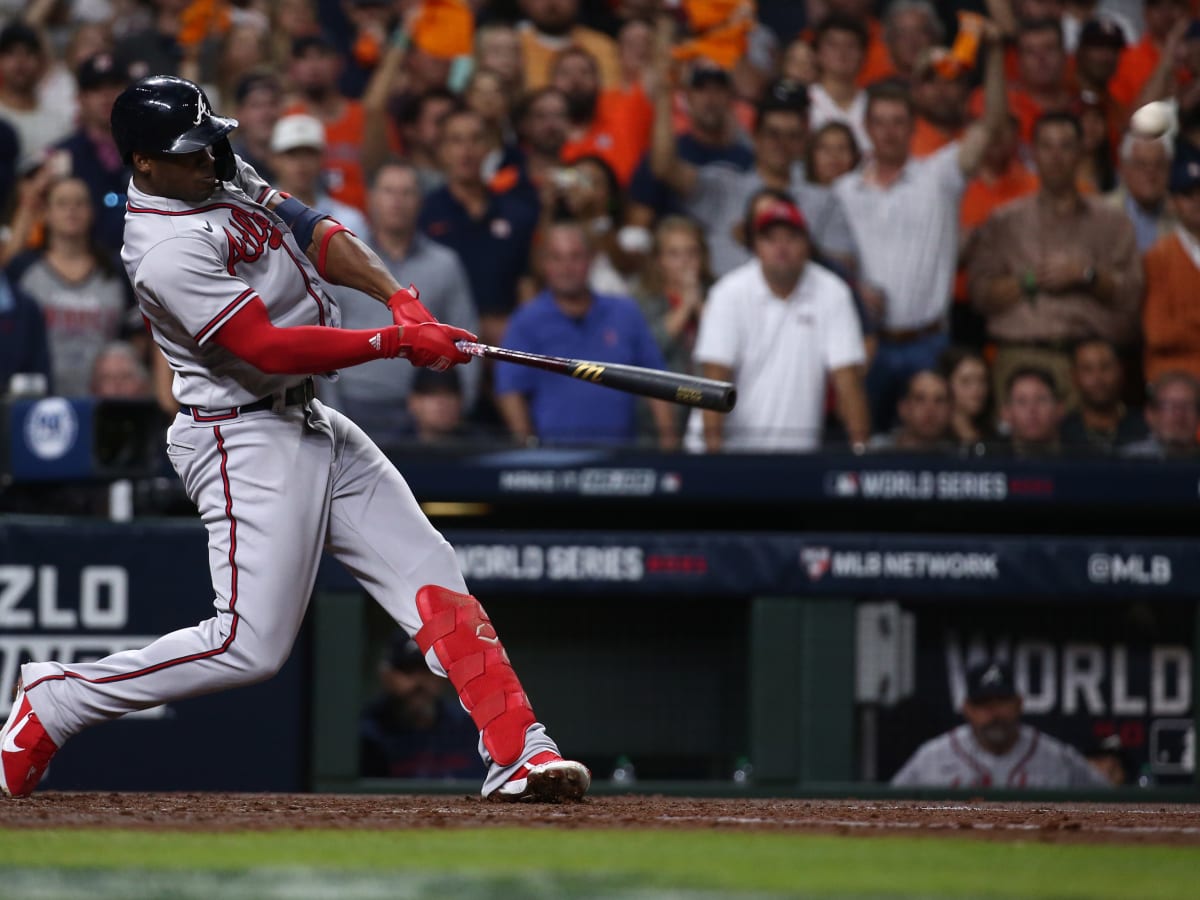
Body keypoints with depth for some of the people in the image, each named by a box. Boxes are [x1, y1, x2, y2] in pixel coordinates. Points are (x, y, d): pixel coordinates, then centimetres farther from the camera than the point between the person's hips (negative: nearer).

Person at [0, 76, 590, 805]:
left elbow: (316, 235, 8)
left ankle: (519, 753, 1)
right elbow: (270, 347, -26)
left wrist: (401, 299, -9)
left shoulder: (223, 176, 6)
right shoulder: (168, 252, -22)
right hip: (248, 442, -9)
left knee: (431, 579, 2)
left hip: (314, 423, 10)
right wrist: (400, 344, -23)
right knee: (249, 646, -13)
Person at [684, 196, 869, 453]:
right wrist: (713, 444, -20)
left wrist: (860, 445, -14)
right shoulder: (730, 294, -1)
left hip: (798, 448, 0)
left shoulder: (832, 293, 1)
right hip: (731, 442, 0)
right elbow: (716, 375, -8)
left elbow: (846, 377, -4)